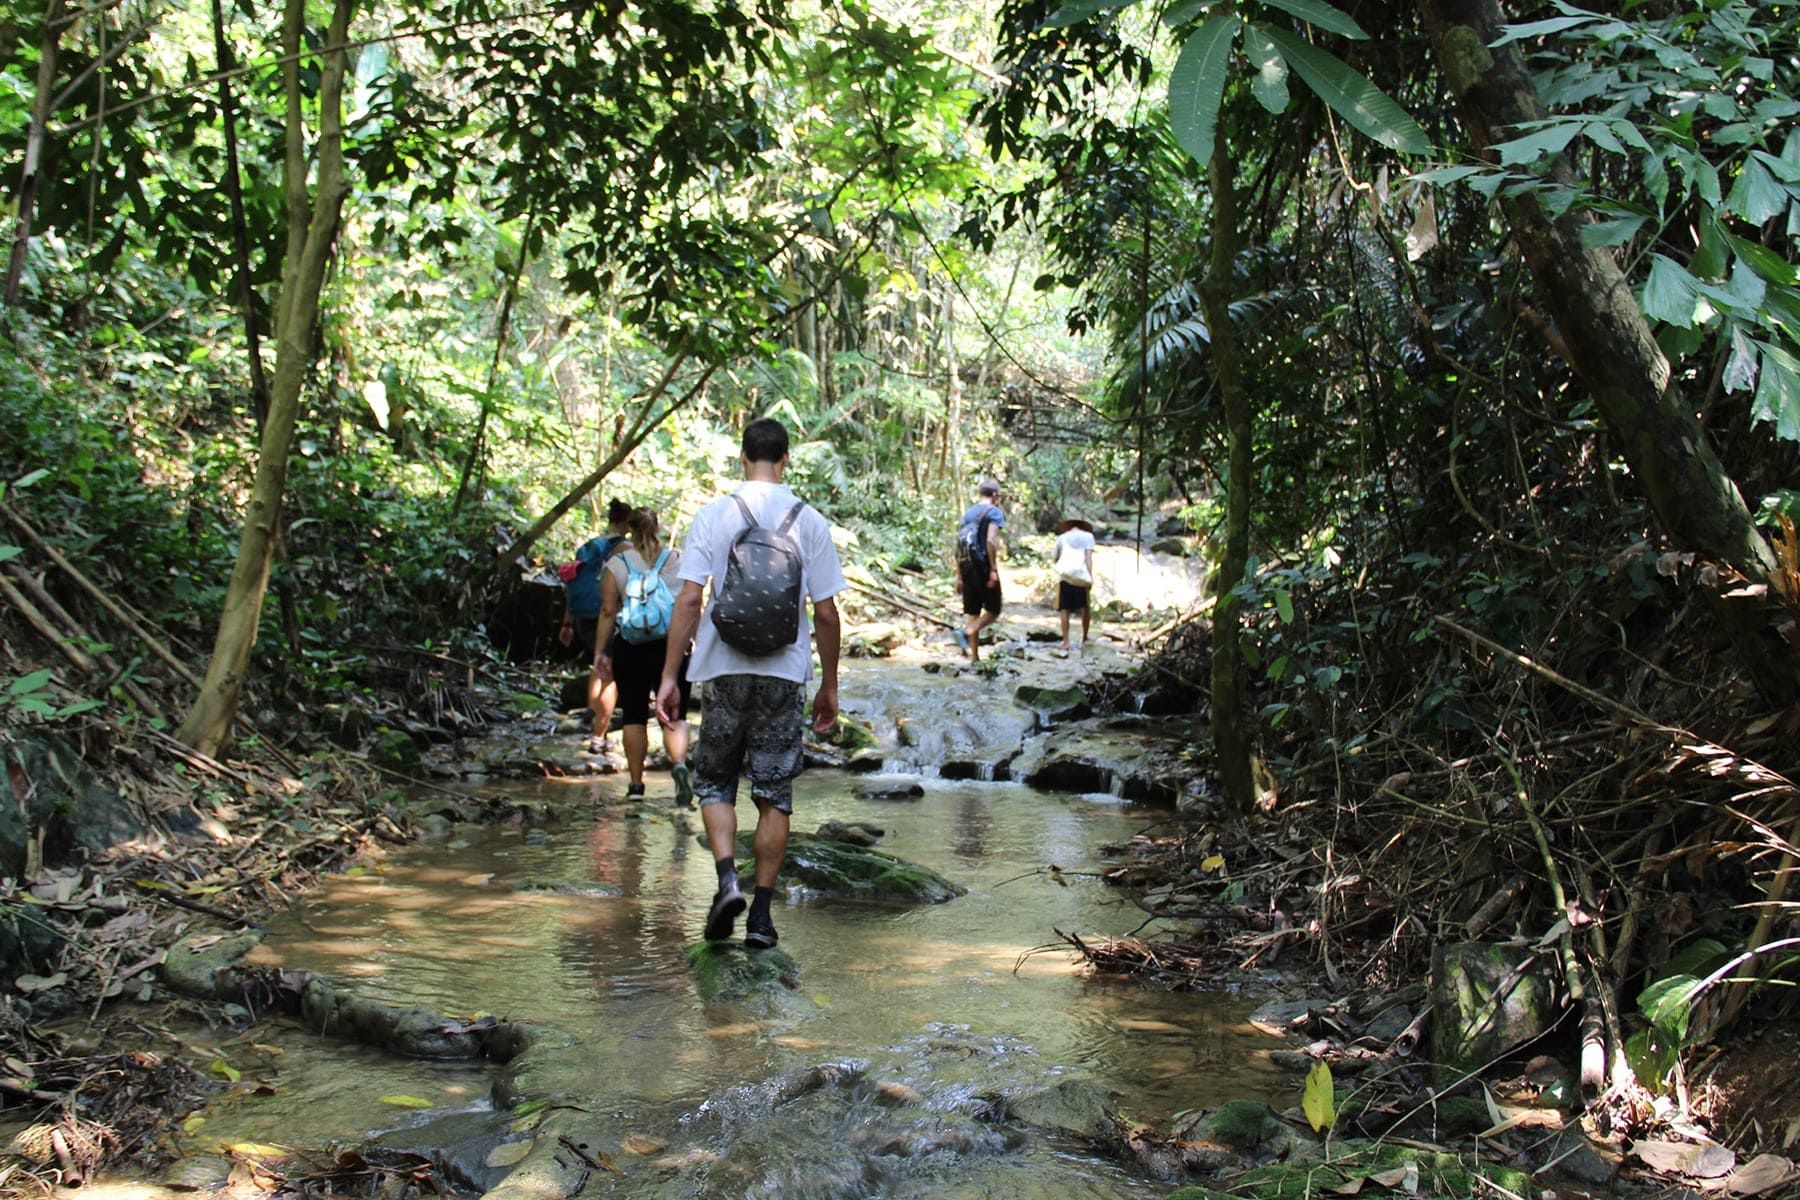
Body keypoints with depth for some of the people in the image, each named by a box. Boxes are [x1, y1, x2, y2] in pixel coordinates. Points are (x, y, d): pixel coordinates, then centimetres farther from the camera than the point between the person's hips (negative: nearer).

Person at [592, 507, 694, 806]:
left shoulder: (618, 563, -1)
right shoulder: (679, 562, 3)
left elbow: (608, 611, -2)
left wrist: (600, 651, 3)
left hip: (630, 648, 0)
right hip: (673, 646, 0)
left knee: (633, 715, 10)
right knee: (675, 714, 3)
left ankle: (636, 783, 13)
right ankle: (679, 763, -24)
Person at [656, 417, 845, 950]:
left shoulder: (713, 515, -1)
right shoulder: (809, 522, 0)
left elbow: (688, 600, -7)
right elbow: (825, 612, 0)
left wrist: (670, 676, -2)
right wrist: (829, 686, 9)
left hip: (723, 671, 0)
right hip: (785, 674, 0)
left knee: (714, 782, 15)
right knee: (775, 794, 8)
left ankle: (727, 877, -7)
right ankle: (760, 915, 10)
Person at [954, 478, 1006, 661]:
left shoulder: (967, 513, 16)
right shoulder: (994, 512, -4)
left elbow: (958, 546, 15)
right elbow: (991, 540, -19)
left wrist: (959, 577, 18)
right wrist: (994, 569, -17)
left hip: (967, 568, 6)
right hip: (984, 566, -6)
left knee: (972, 612, 8)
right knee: (993, 611, 4)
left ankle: (974, 657, 7)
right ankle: (966, 632, -20)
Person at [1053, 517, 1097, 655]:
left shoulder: (1062, 537, 17)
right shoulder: (1088, 536, 12)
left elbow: (1054, 559, 22)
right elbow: (1088, 557, -1)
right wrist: (1090, 576, -7)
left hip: (1064, 574, 0)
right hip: (1081, 575, 0)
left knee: (1064, 609, 1)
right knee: (1085, 607, 20)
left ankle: (1066, 643, -9)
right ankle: (1084, 638, 25)